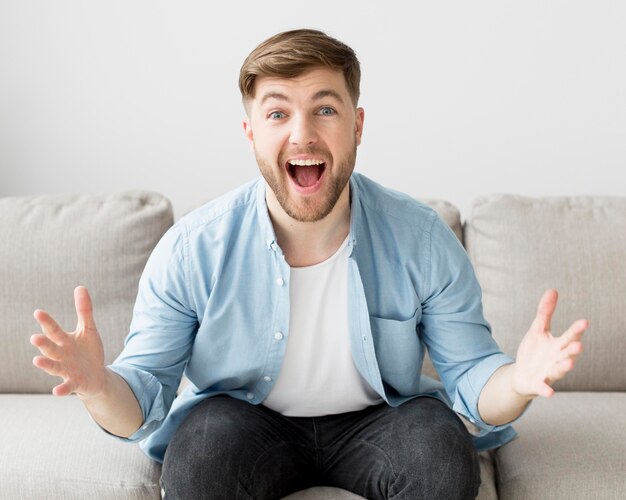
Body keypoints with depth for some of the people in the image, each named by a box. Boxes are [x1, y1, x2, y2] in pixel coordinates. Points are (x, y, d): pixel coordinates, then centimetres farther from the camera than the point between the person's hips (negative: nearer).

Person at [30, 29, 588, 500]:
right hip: (248, 424, -1)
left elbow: (471, 378, -10)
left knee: (443, 447, -29)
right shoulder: (191, 250, -16)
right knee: (199, 450, -32)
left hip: (374, 421, 1)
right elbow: (143, 398, -12)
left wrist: (518, 381, -35)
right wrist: (99, 386, -37)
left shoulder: (423, 241, -14)